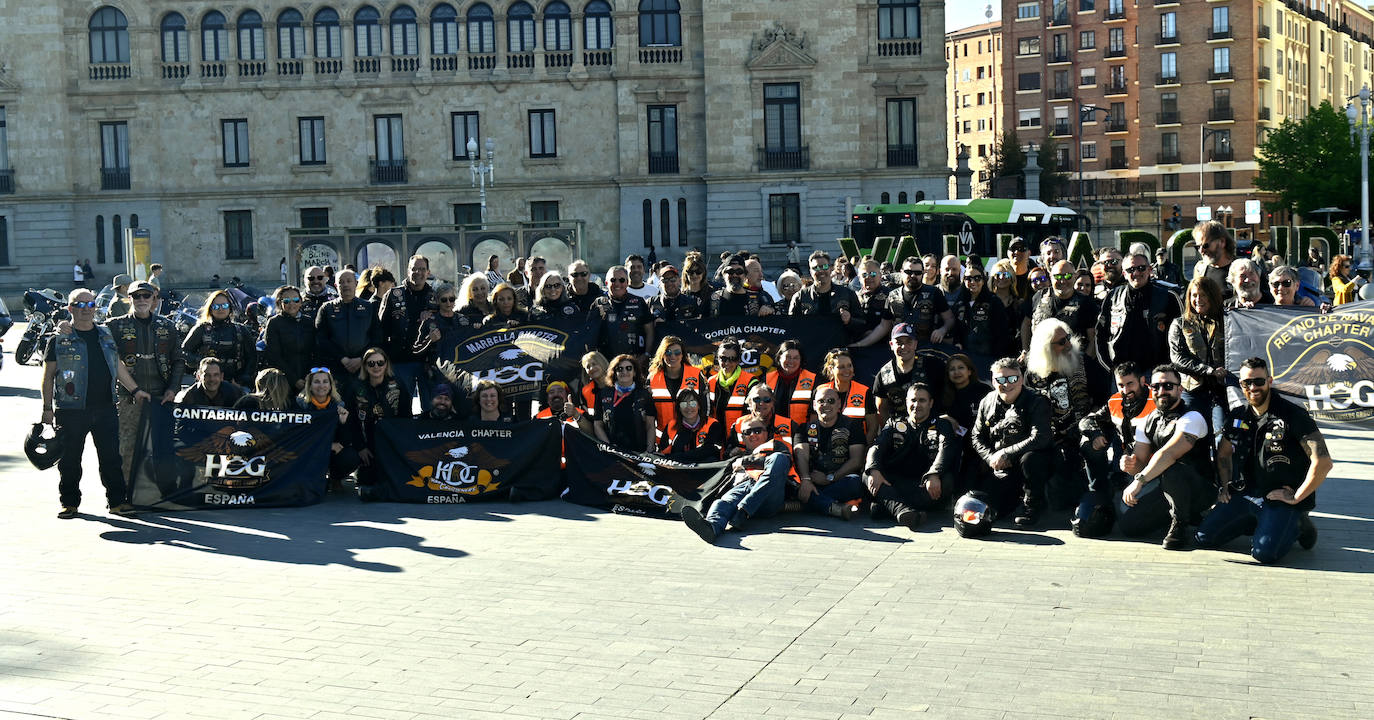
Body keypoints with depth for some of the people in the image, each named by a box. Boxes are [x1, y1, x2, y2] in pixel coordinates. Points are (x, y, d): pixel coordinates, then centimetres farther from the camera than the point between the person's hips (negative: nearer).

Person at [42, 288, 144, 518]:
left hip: (105, 407, 3)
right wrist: (47, 408, -2)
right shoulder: (60, 339, 2)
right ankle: (69, 503, 15)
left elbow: (118, 366, 21)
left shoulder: (106, 335, 13)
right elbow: (48, 376, 3)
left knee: (111, 457, 3)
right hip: (71, 410, -3)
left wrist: (135, 390, 15)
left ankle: (118, 500, 9)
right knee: (70, 459, 3)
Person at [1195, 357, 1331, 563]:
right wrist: (1225, 487, 13)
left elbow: (1323, 462, -21)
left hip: (1282, 500, -6)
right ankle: (1259, 523, 16)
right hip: (1245, 495, 6)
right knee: (1203, 538, -3)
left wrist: (1296, 497, -17)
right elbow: (1223, 454, 26)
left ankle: (1297, 526, 6)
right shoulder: (1238, 416, 7)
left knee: (1264, 552, -26)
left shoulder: (1293, 415, -14)